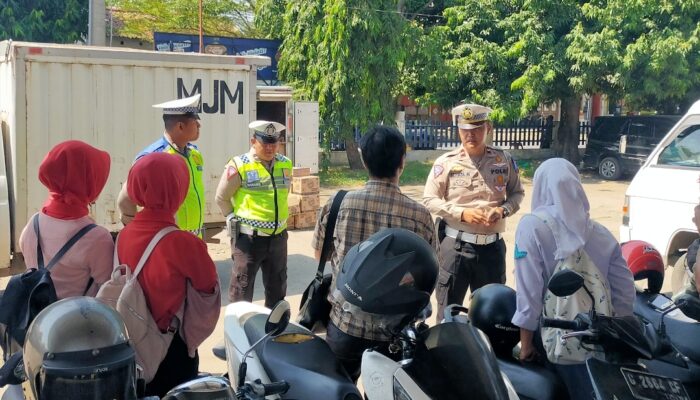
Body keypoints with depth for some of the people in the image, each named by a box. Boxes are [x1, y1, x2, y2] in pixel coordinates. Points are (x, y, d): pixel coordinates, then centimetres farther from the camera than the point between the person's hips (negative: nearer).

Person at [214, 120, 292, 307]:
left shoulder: (285, 164, 4)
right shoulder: (239, 165, -12)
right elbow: (221, 198, -3)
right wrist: (236, 220, -1)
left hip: (278, 237, 6)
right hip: (248, 238, -5)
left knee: (277, 287, 18)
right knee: (242, 290, 3)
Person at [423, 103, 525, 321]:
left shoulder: (504, 160, 3)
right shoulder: (446, 162, -5)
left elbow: (517, 193, 12)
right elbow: (429, 200, -3)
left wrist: (504, 210, -9)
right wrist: (462, 213, -16)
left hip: (492, 246, 2)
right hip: (455, 244, -2)